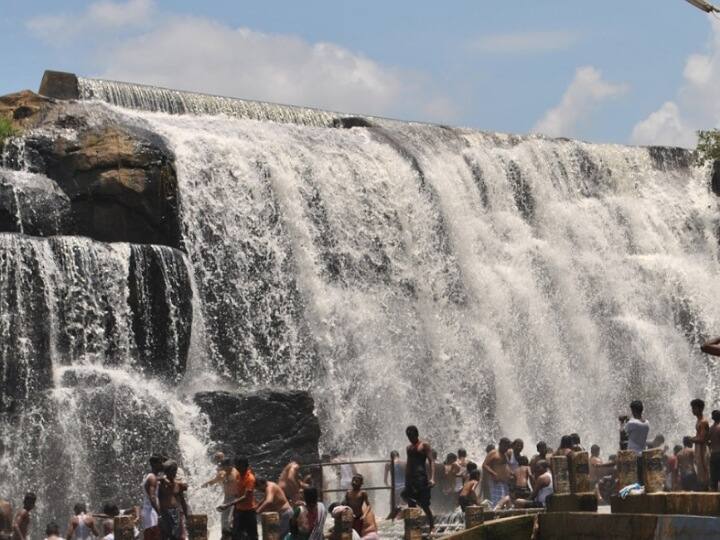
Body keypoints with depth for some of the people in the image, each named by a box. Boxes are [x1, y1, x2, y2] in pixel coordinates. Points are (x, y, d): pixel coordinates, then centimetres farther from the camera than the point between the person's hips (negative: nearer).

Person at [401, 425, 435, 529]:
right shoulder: (409, 448, 19)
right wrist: (406, 480, 20)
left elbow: (431, 461, -8)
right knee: (411, 505, 4)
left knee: (424, 505, -9)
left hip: (421, 477, -7)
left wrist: (432, 478, -20)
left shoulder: (424, 446, -1)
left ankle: (432, 526, -1)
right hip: (410, 478, 7)